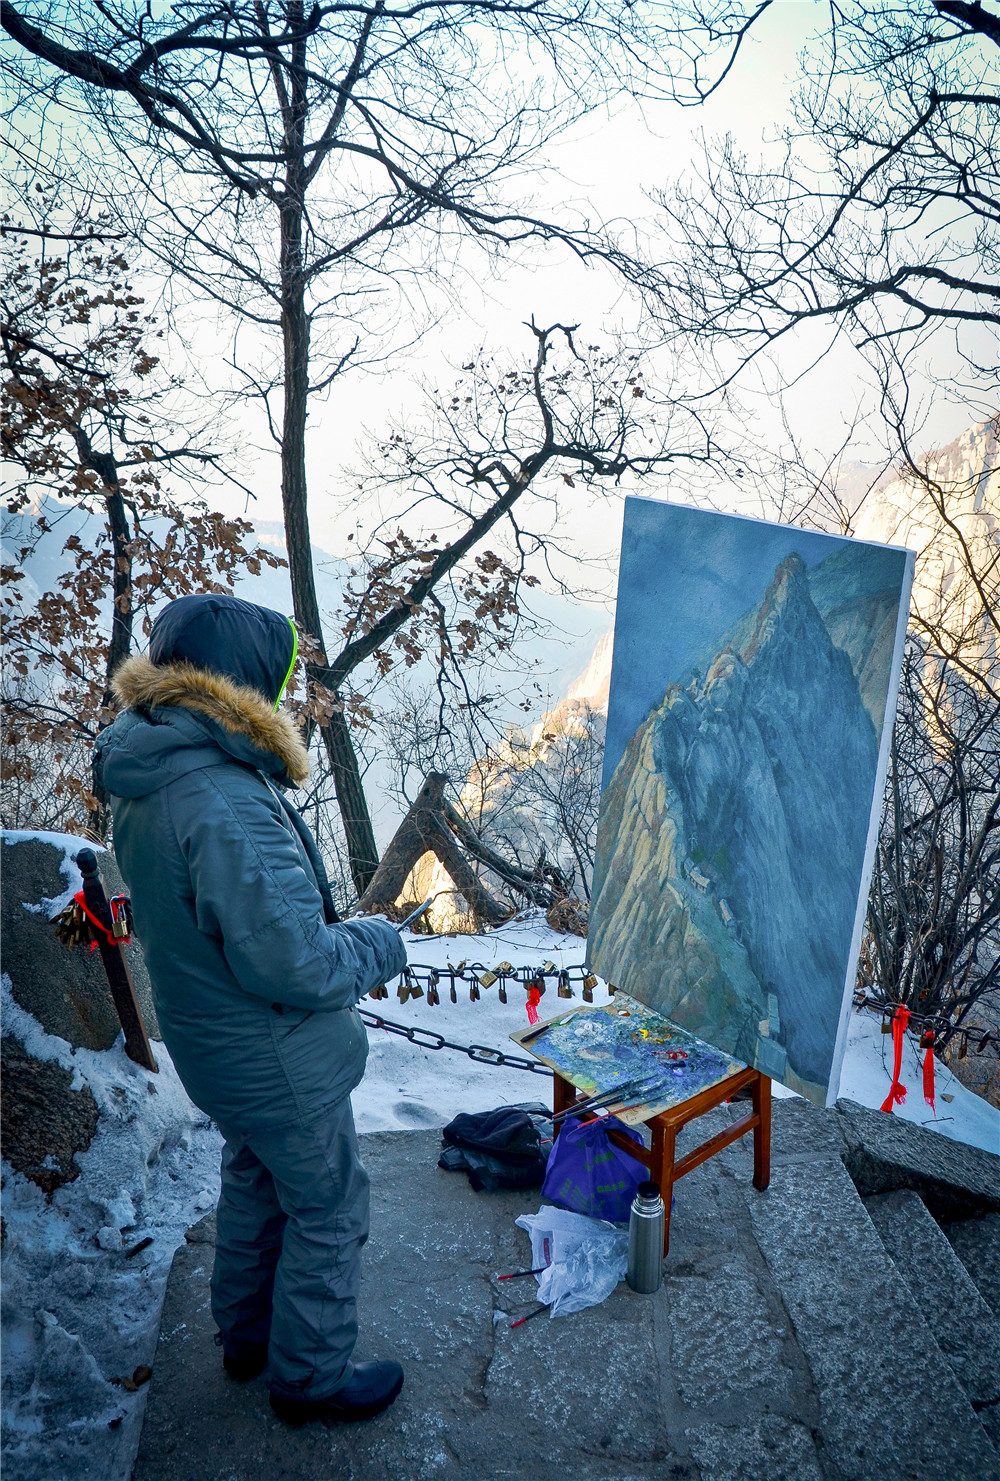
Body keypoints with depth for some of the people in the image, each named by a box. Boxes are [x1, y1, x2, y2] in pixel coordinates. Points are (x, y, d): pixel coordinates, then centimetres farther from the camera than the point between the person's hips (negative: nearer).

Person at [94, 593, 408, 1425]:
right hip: (280, 1065, -9)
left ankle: (246, 1336, 48)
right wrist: (380, 945, -14)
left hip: (214, 1043, 9)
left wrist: (338, 930, 8)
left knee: (255, 1185, 28)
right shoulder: (225, 804, -35)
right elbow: (291, 962, -32)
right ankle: (312, 1377, 33)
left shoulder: (147, 780, -3)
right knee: (329, 1210, 13)